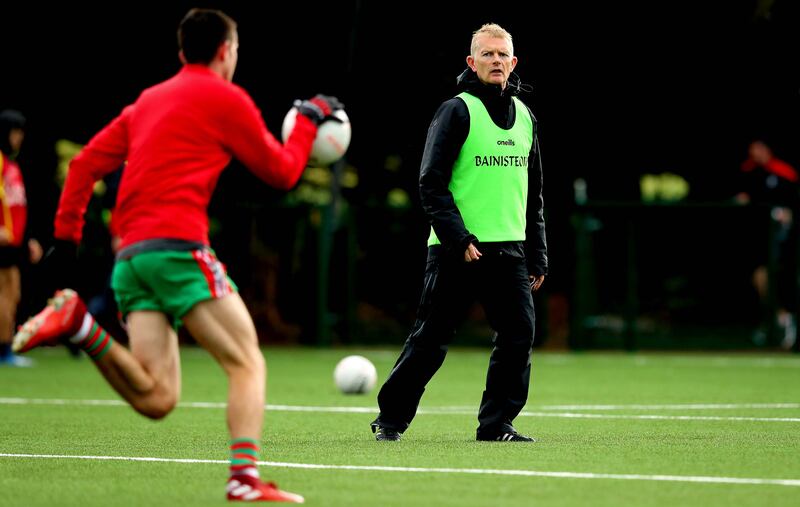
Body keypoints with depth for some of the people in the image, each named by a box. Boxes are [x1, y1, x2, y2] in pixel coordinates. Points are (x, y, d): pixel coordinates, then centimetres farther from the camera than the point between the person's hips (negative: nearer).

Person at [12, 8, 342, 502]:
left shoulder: (148, 100, 24)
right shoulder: (225, 98, 4)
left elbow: (86, 164, 20)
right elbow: (281, 171, 10)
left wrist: (66, 234, 21)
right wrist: (309, 120, 25)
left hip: (130, 256, 7)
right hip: (178, 247, -7)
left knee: (156, 399, -1)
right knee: (247, 362, -2)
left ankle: (78, 324, -15)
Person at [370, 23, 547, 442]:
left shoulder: (524, 116, 14)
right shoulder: (457, 110, -4)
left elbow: (533, 194, 21)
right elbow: (432, 184, -9)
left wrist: (537, 255, 16)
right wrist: (459, 239, -18)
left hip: (509, 250, 5)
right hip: (457, 250, -5)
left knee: (519, 335, -6)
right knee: (429, 341, -1)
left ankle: (496, 425, 3)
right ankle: (390, 420, 13)